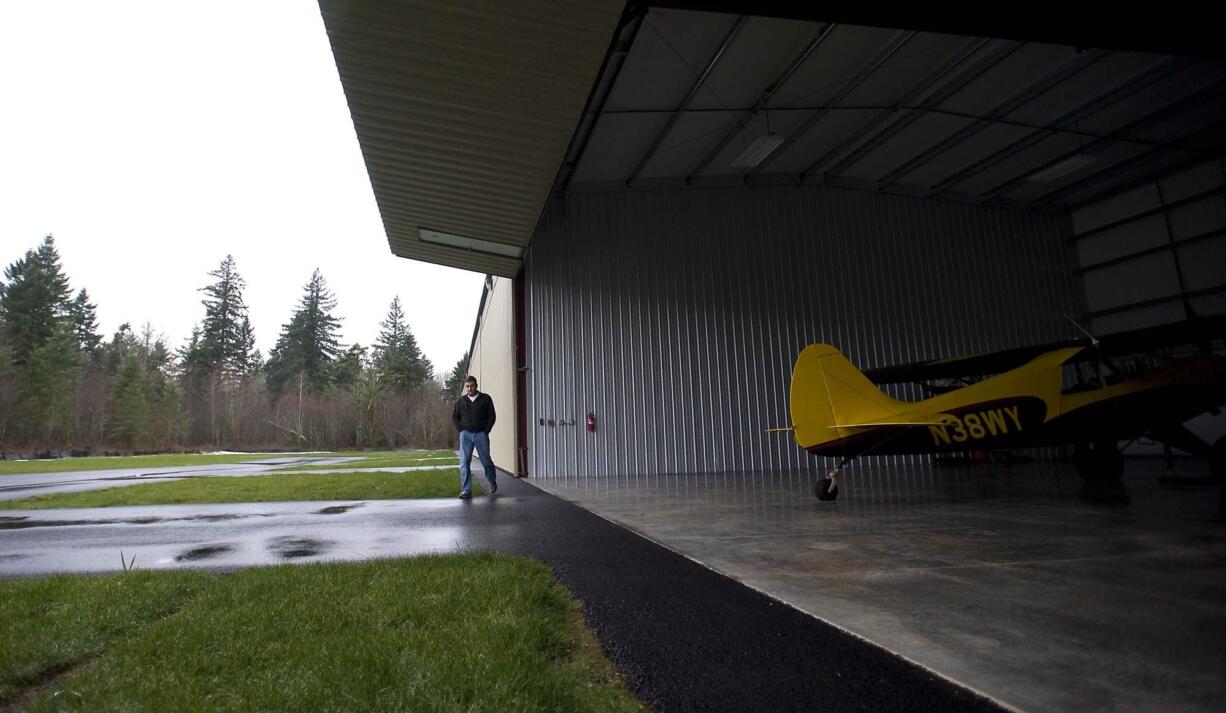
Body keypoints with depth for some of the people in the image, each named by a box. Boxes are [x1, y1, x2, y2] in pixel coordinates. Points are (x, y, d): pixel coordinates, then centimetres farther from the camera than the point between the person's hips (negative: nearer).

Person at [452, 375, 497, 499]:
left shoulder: (485, 399, 3)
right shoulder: (461, 401, 10)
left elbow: (492, 416, 2)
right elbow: (454, 417, 16)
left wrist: (485, 431, -5)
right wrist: (461, 430, 3)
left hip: (481, 434, -1)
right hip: (466, 434, 2)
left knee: (486, 461, 6)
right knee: (464, 463, -5)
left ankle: (492, 482, 31)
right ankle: (466, 490, -2)